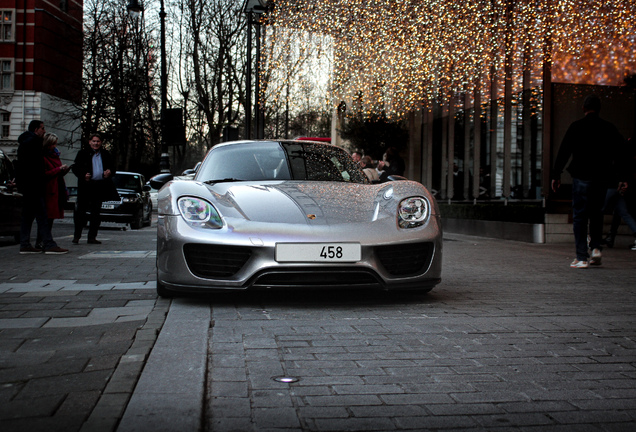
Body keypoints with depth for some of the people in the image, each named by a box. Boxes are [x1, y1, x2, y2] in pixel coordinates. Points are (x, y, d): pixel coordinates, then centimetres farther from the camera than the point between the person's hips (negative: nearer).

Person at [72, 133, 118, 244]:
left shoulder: (106, 154, 13)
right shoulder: (83, 153, 5)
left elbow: (113, 167, 18)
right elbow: (75, 167, 2)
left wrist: (110, 172, -5)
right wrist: (83, 175, -16)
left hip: (100, 187, 3)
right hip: (86, 186, -3)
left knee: (96, 213, 6)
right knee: (81, 211, -3)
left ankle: (92, 237, 12)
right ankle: (76, 236, 8)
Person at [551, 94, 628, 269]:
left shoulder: (576, 127, -2)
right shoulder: (610, 128, 6)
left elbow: (563, 153, -5)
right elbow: (620, 154, 5)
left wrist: (556, 175, -1)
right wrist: (622, 179, 8)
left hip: (582, 177, -3)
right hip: (602, 178, 3)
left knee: (579, 216, 1)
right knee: (596, 213, 21)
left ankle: (582, 258, -3)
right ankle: (596, 247, 8)